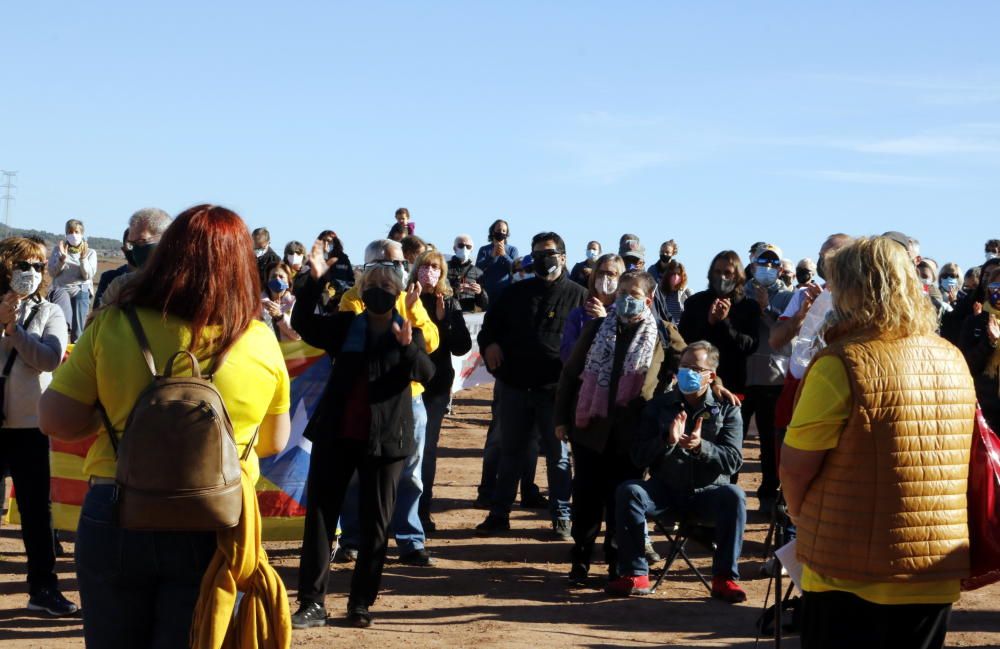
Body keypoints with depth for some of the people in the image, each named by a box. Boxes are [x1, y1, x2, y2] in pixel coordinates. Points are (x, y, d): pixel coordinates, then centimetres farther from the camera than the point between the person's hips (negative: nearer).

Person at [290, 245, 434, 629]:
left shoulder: (408, 331, 1)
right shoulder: (345, 325, 7)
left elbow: (428, 373, -14)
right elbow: (302, 323, -4)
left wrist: (408, 346, -34)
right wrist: (314, 280, -16)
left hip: (386, 438, -1)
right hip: (336, 434, 2)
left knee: (375, 524, 4)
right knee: (319, 515, 0)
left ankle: (361, 603, 15)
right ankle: (312, 603, 4)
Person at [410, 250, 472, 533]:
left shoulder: (449, 304, 6)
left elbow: (462, 346, 0)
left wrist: (443, 321, -12)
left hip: (437, 385, 2)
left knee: (428, 448, 4)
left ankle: (423, 510, 9)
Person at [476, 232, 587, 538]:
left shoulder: (578, 295, 0)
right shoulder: (517, 293, 11)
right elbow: (491, 323, 21)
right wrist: (489, 343, 0)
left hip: (555, 389, -3)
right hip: (515, 386, 4)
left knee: (558, 455, 6)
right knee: (511, 452, 12)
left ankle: (561, 516, 15)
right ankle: (499, 514, 20)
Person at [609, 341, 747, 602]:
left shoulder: (727, 410, 5)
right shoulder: (659, 405, 9)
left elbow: (733, 460, -6)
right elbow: (639, 457, 3)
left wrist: (701, 447, -25)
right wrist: (668, 440, -17)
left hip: (707, 493, -1)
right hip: (665, 490, 1)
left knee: (734, 497, -32)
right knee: (628, 491, -27)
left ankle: (724, 578, -23)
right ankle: (635, 575, -22)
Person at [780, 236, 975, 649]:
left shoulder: (843, 364, -15)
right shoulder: (954, 360, 5)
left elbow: (794, 469, -13)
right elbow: (970, 460, 14)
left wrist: (805, 523, 7)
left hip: (854, 575, -6)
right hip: (939, 572, 6)